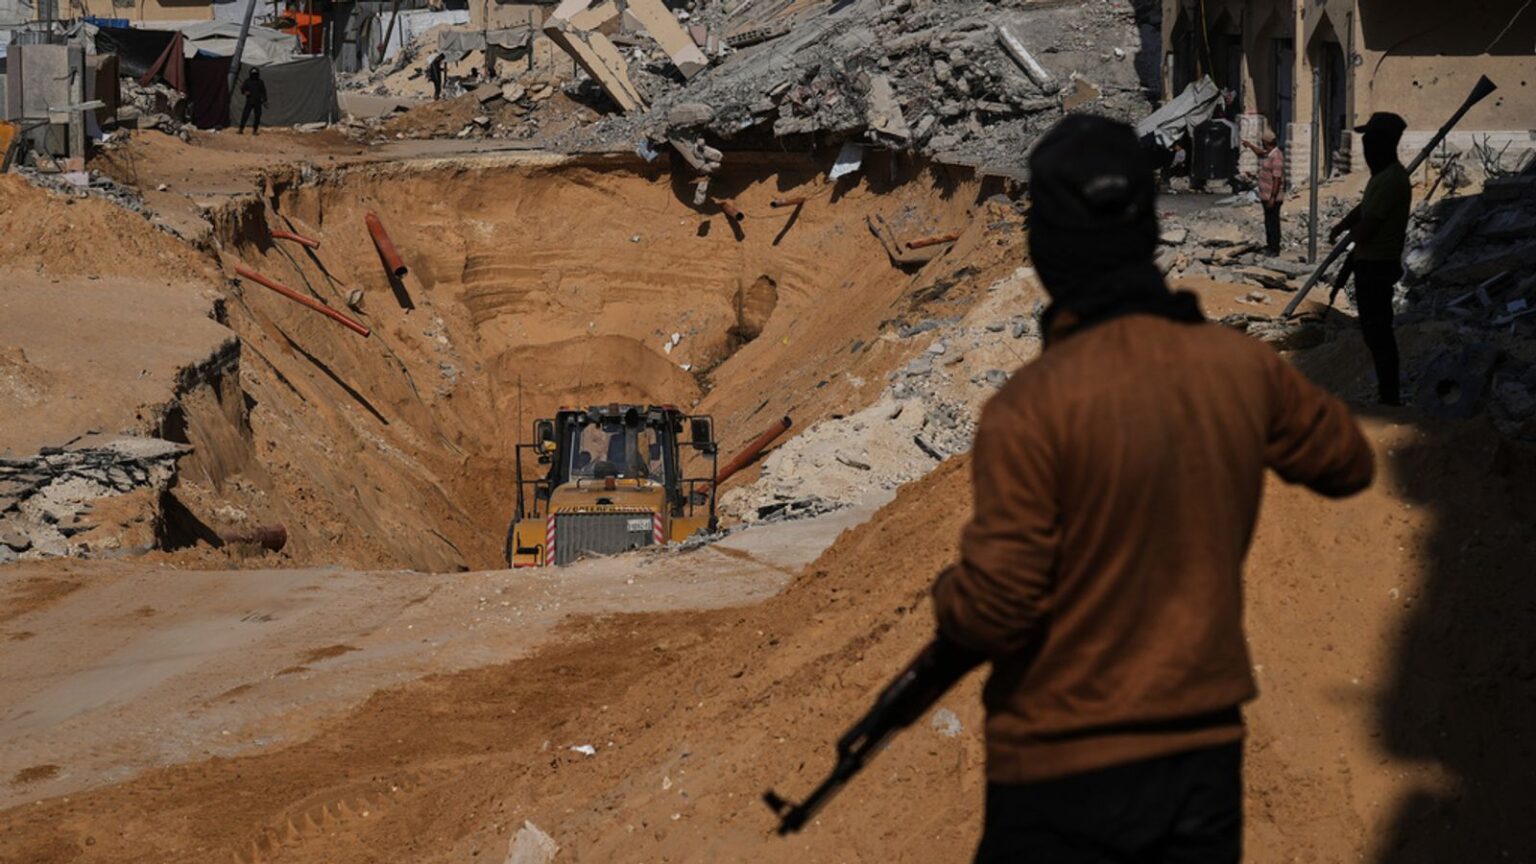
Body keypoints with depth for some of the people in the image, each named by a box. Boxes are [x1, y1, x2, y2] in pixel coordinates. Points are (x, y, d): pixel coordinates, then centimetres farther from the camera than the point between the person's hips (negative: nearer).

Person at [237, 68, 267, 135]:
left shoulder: (260, 82, 5)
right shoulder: (247, 81, 4)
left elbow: (263, 92, 8)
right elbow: (242, 89, 5)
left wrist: (265, 101, 3)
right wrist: (245, 92, -18)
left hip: (258, 102, 1)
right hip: (249, 101, -1)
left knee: (257, 116, 0)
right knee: (245, 115, -9)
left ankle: (255, 130, 10)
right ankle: (241, 129, -7)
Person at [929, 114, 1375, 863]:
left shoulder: (1032, 408, -20)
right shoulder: (1243, 368, -3)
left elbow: (993, 612, -17)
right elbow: (1348, 463, 16)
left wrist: (949, 599, 3)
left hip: (1063, 776, -5)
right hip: (1207, 754, 5)